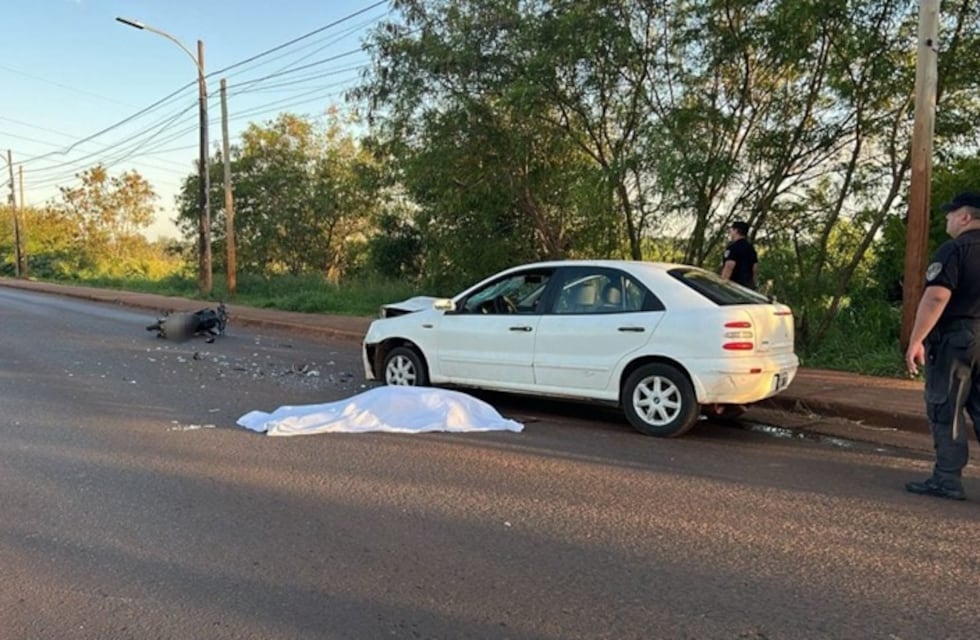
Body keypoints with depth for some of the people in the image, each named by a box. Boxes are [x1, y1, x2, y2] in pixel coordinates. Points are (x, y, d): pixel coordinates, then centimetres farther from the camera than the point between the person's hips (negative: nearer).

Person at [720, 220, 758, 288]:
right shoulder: (750, 247, 17)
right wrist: (752, 284, 26)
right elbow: (755, 268, 20)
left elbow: (729, 267, -21)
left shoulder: (733, 247, -11)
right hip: (747, 285, 9)